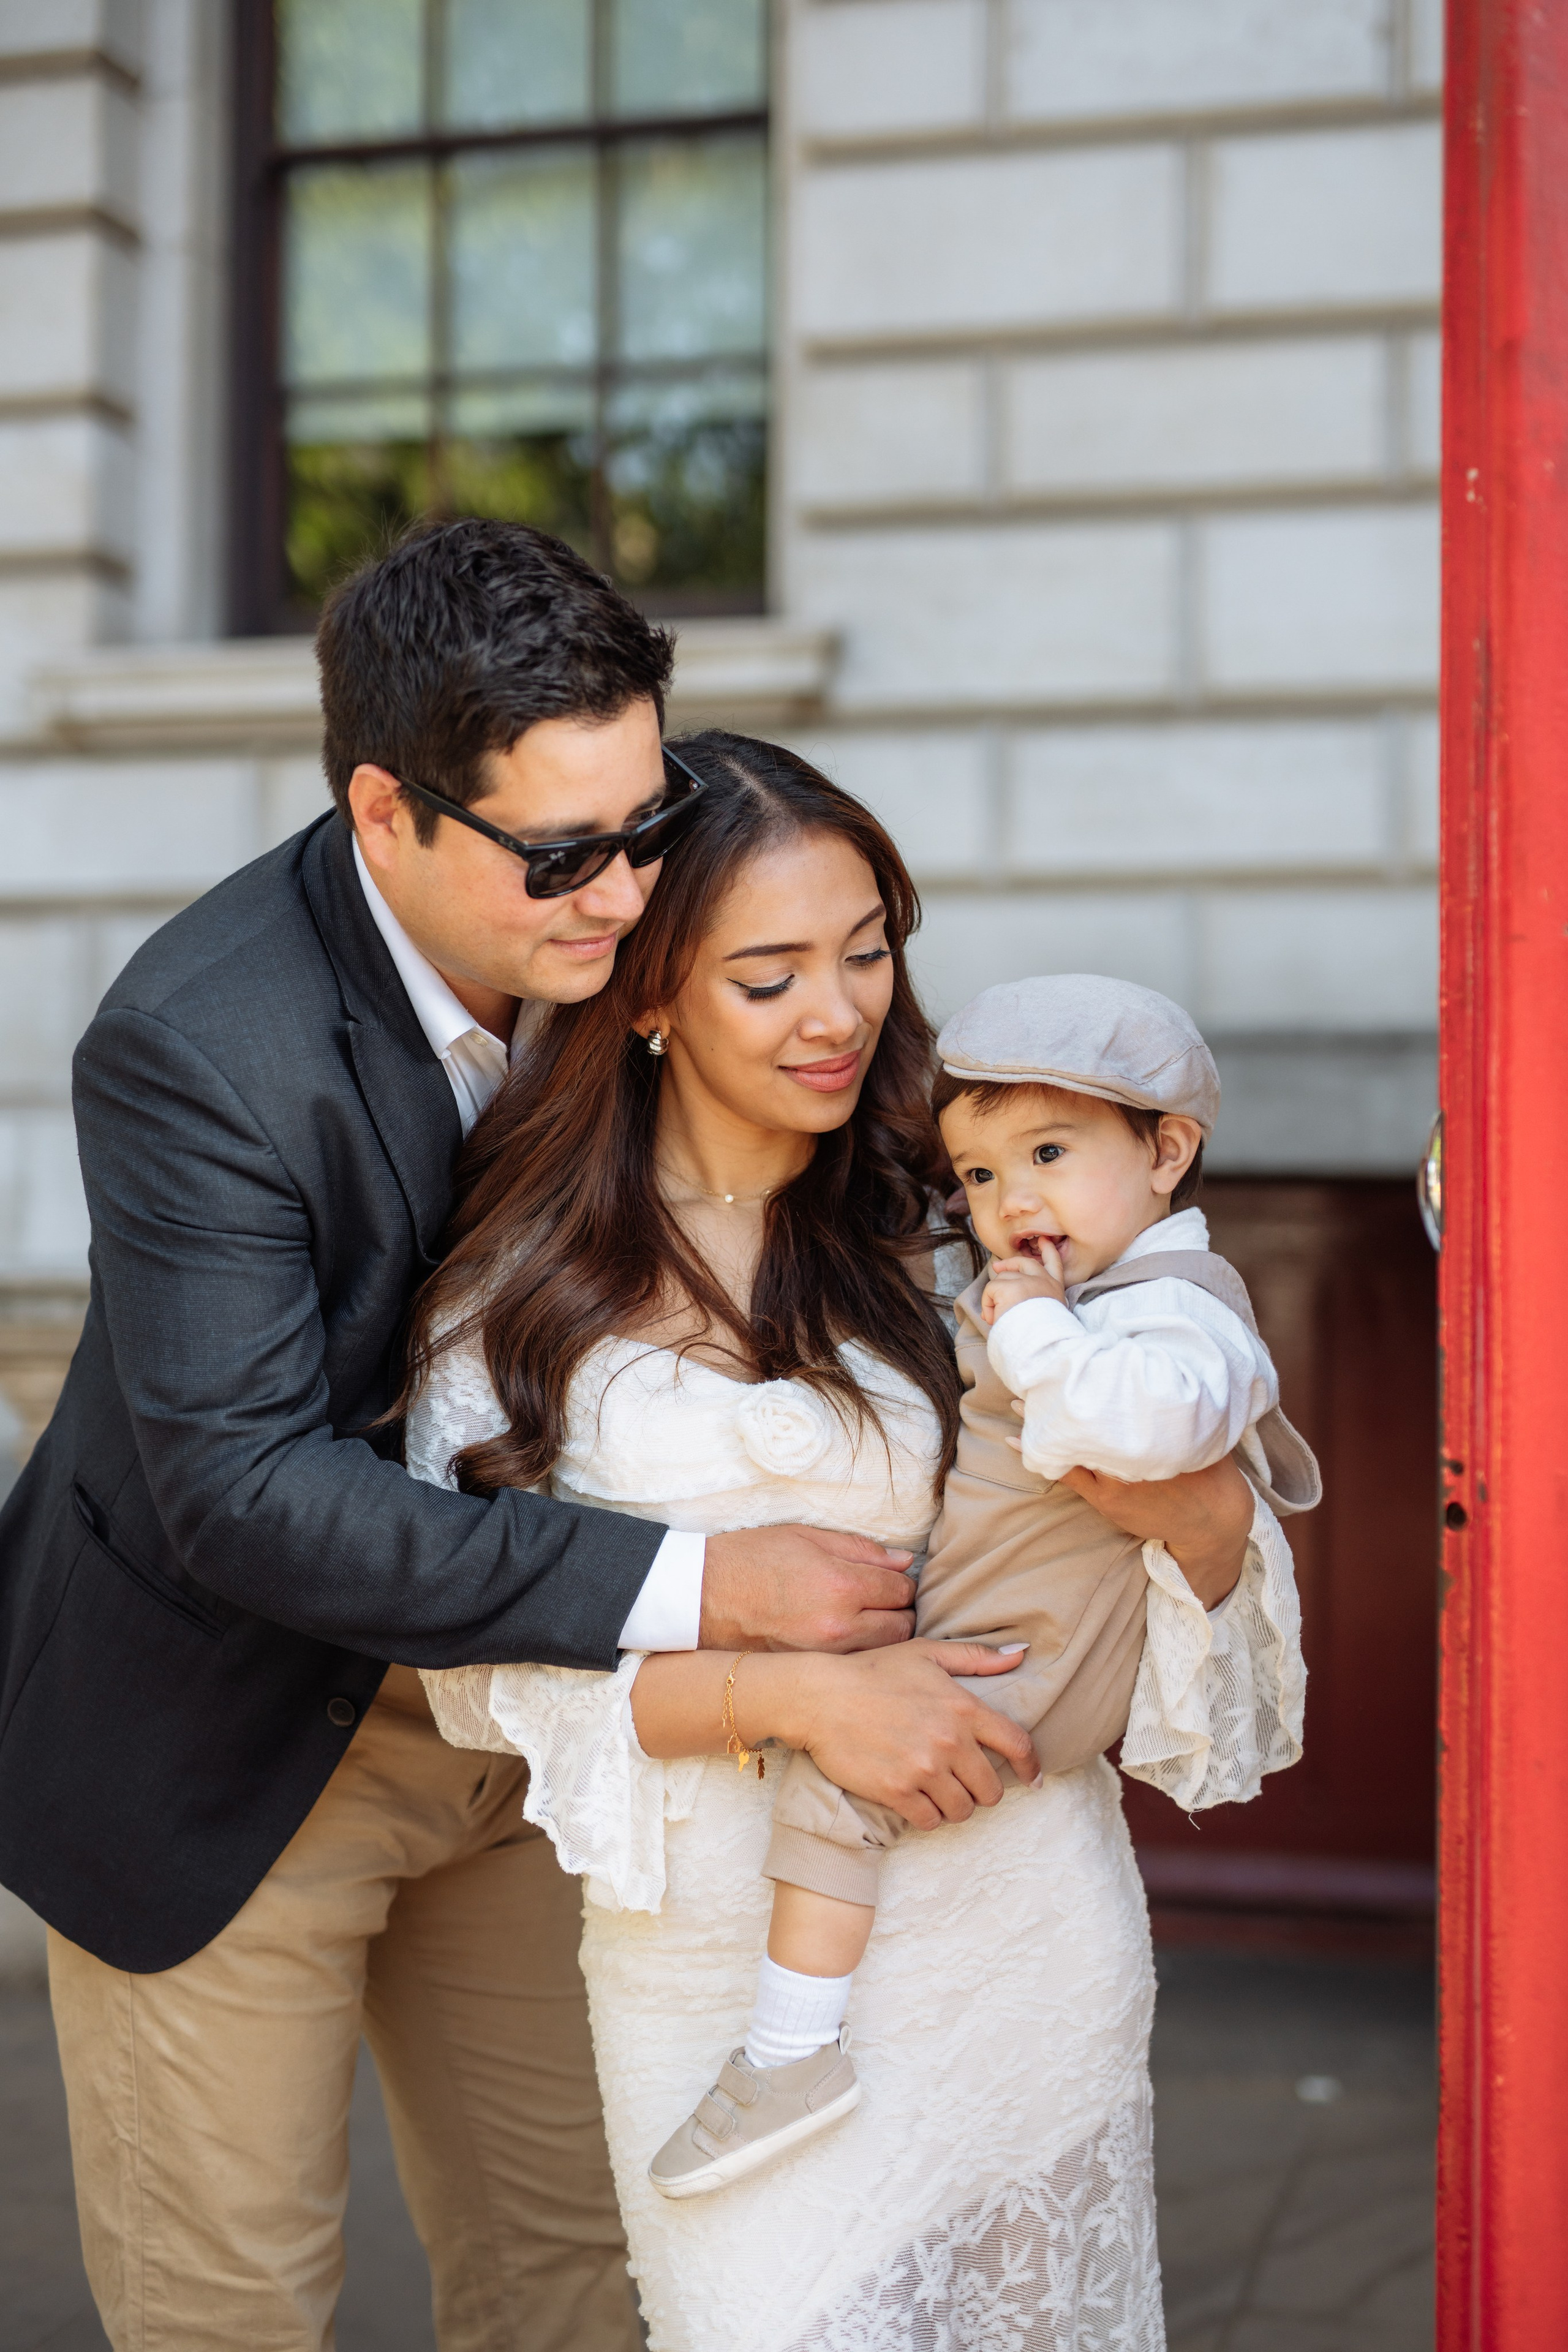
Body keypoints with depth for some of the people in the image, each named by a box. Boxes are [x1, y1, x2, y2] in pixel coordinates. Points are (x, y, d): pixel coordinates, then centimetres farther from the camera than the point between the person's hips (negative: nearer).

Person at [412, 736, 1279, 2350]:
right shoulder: (516, 1293, -4)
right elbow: (502, 1660, -7)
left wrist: (1196, 1514, -22)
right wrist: (791, 1693, -20)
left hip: (1015, 1931, 1)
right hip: (716, 1960, -1)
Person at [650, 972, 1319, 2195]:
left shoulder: (1180, 1305, -20)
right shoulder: (1053, 1286, 11)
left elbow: (1153, 1416, -44)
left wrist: (1033, 1330, -32)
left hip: (1030, 1660, -11)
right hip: (961, 1626, 11)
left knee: (837, 1766, -19)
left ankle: (795, 2049, -11)